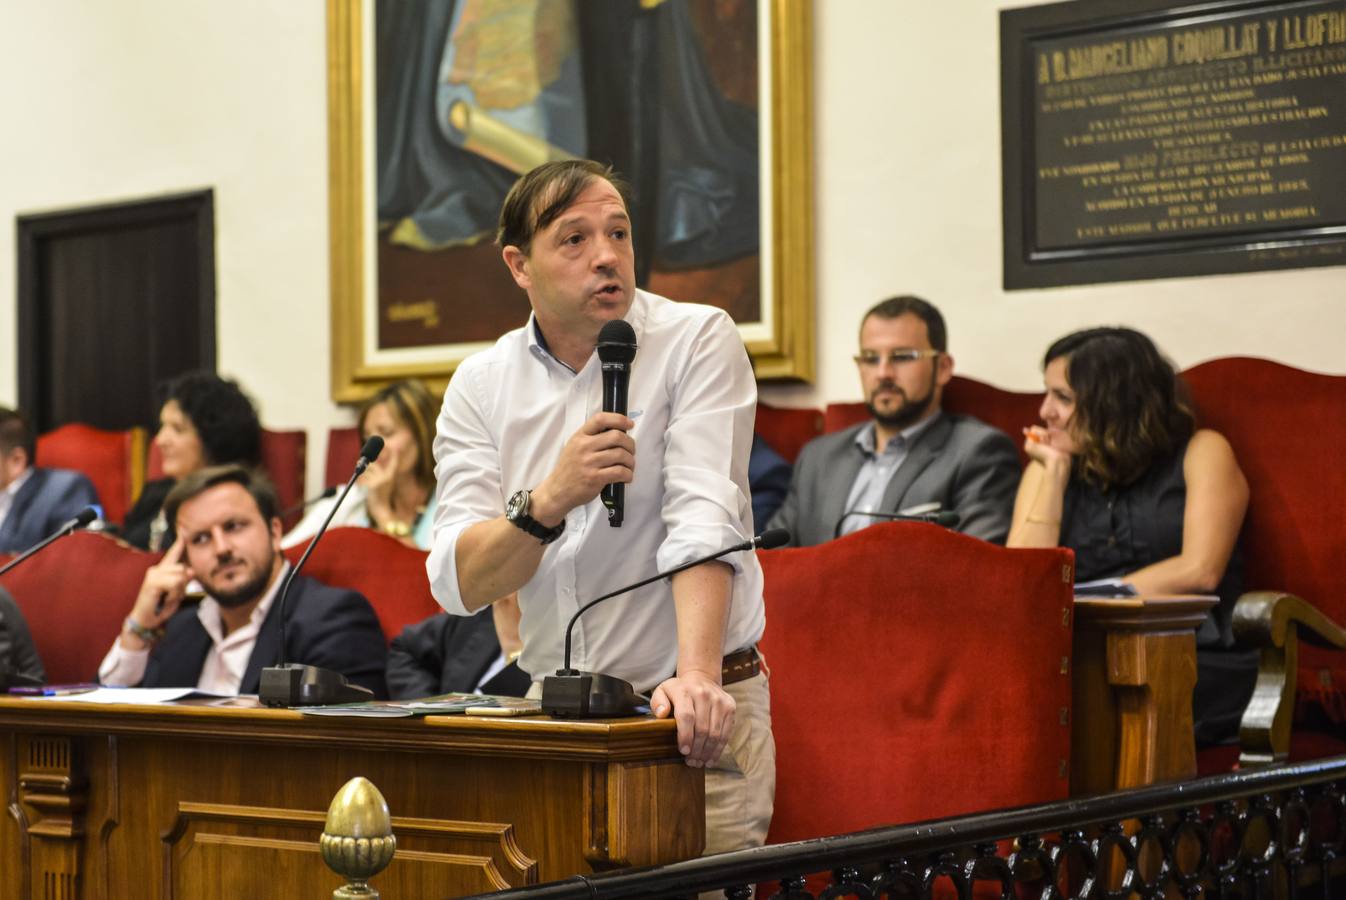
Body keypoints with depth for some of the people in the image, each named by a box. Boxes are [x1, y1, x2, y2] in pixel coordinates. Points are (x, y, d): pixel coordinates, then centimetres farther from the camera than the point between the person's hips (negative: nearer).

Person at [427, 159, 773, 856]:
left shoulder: (698, 341, -6)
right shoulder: (480, 386, 3)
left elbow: (704, 517, -20)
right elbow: (460, 585, -7)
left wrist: (697, 677, -34)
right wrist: (551, 498, -25)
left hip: (697, 716, -2)